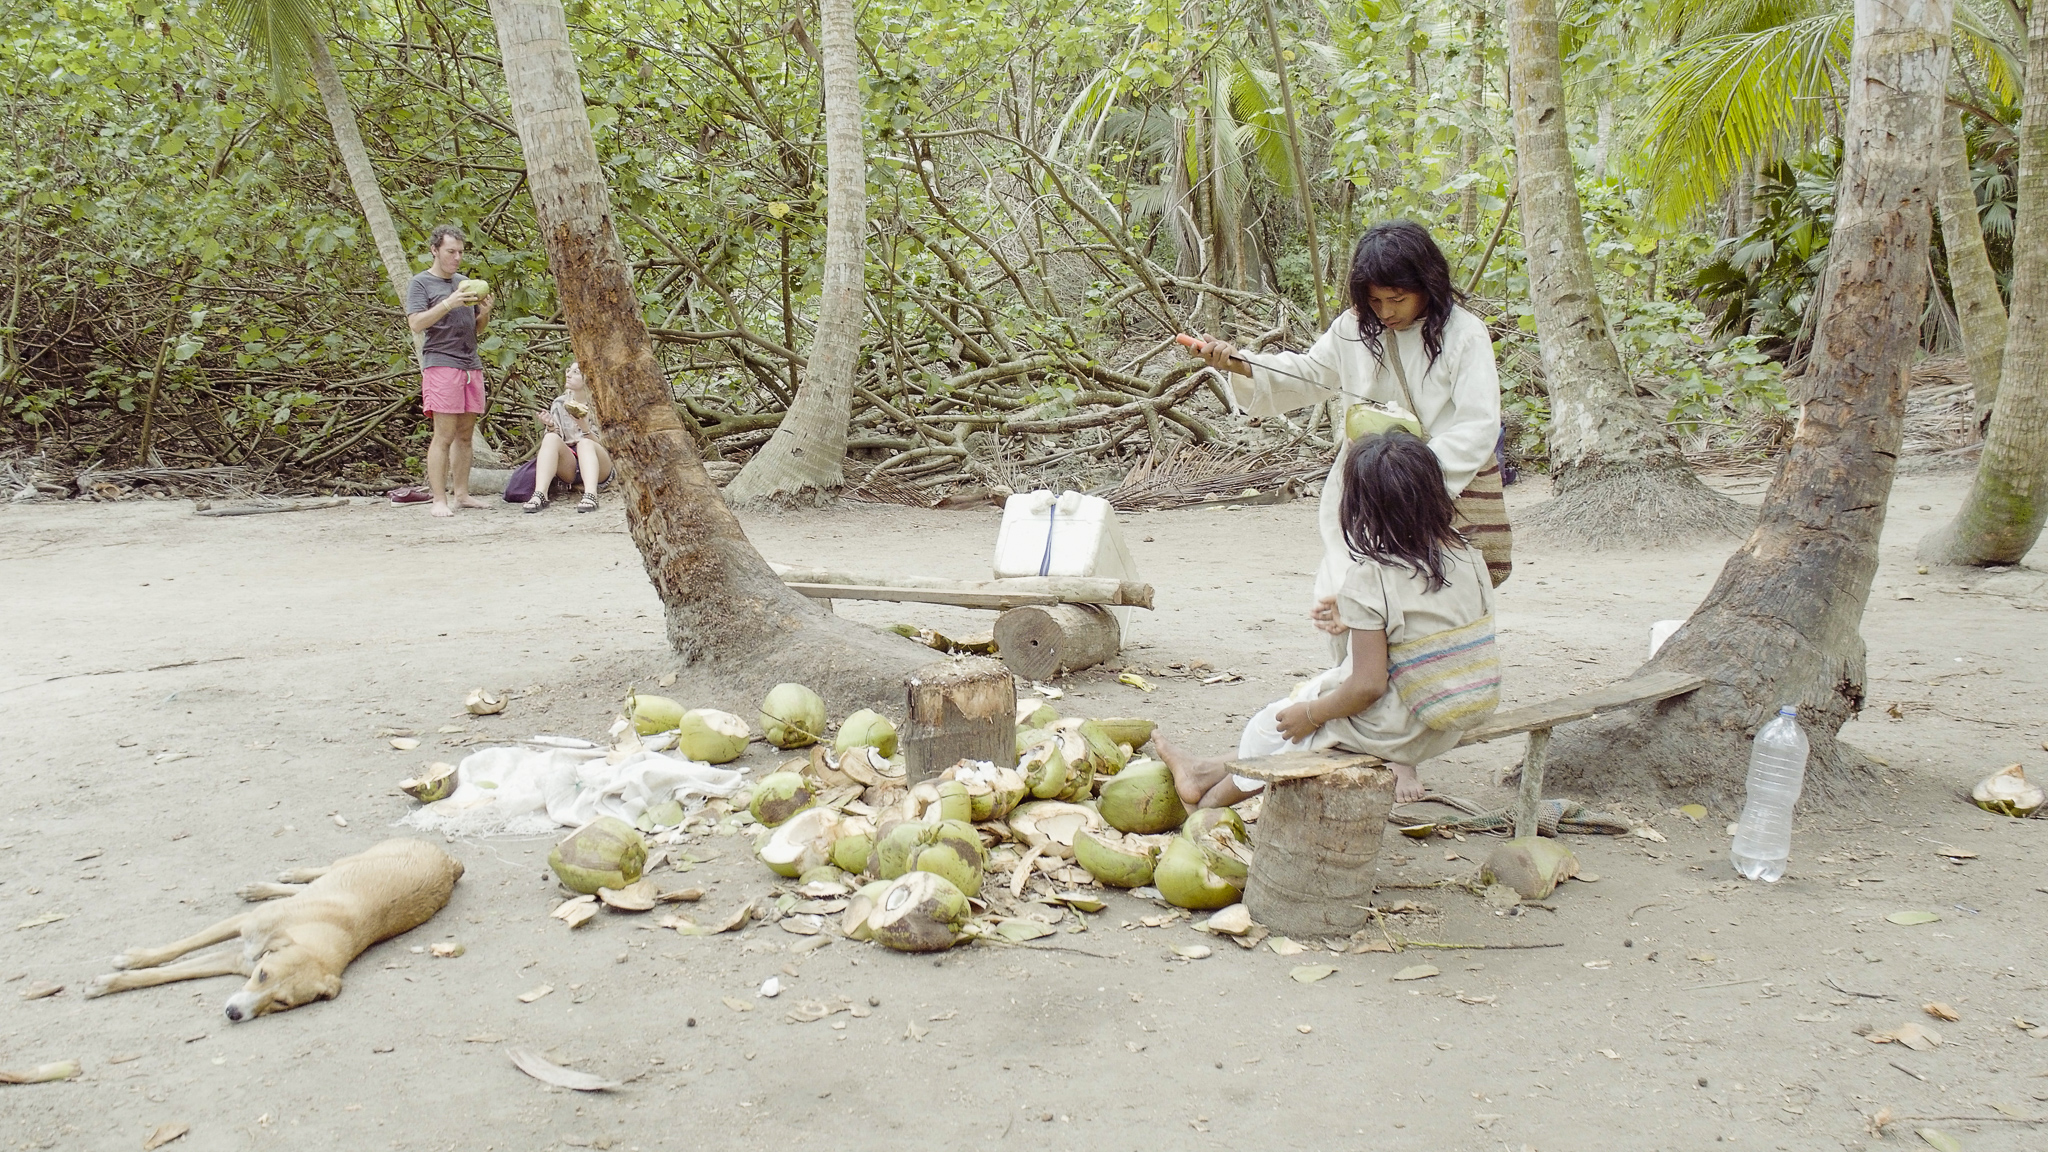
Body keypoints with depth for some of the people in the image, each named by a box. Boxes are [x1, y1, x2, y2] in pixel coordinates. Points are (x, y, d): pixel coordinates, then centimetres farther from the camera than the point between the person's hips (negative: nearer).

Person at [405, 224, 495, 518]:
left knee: (465, 433, 4)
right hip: (441, 364, -6)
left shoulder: (464, 284, 22)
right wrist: (447, 304, -20)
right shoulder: (421, 283, 3)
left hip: (471, 365, 6)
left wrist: (485, 311, 2)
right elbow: (416, 323, -9)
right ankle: (440, 500, -9)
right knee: (444, 435, -10)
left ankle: (461, 494, 7)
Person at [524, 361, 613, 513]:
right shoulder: (559, 403, 9)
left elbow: (603, 445, -5)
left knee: (584, 443, -32)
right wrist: (550, 427, -16)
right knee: (551, 438, -25)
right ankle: (540, 494, -42)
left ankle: (590, 495, -54)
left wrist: (585, 428, -23)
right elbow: (556, 440, 6)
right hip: (568, 468, 2)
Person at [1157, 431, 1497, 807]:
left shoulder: (1368, 578, -25)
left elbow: (1368, 687, -25)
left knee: (1275, 725, 18)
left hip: (1392, 730, -6)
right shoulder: (1470, 558, -5)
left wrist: (1309, 713, -8)